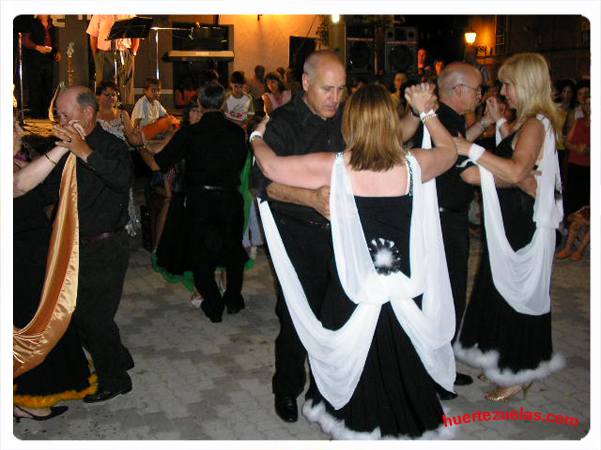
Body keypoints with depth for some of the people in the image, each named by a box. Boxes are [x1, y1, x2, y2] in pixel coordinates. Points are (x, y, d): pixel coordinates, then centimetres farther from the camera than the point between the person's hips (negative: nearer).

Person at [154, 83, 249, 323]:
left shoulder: (189, 133, -12)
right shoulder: (237, 132, -6)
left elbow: (161, 162, -8)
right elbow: (241, 163, 6)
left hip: (199, 200, -2)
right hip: (230, 197, 2)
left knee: (200, 252, 13)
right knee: (233, 249, 21)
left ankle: (213, 305, 15)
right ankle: (234, 298, 29)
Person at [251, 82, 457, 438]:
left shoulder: (334, 167, -15)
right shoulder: (412, 165, -9)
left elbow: (271, 166, -8)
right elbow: (450, 151, 13)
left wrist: (257, 139, 12)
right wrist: (426, 111, 22)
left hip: (353, 287, -1)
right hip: (404, 286, 1)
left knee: (355, 365, 20)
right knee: (401, 364, 20)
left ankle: (358, 423, 39)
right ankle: (404, 420, 38)